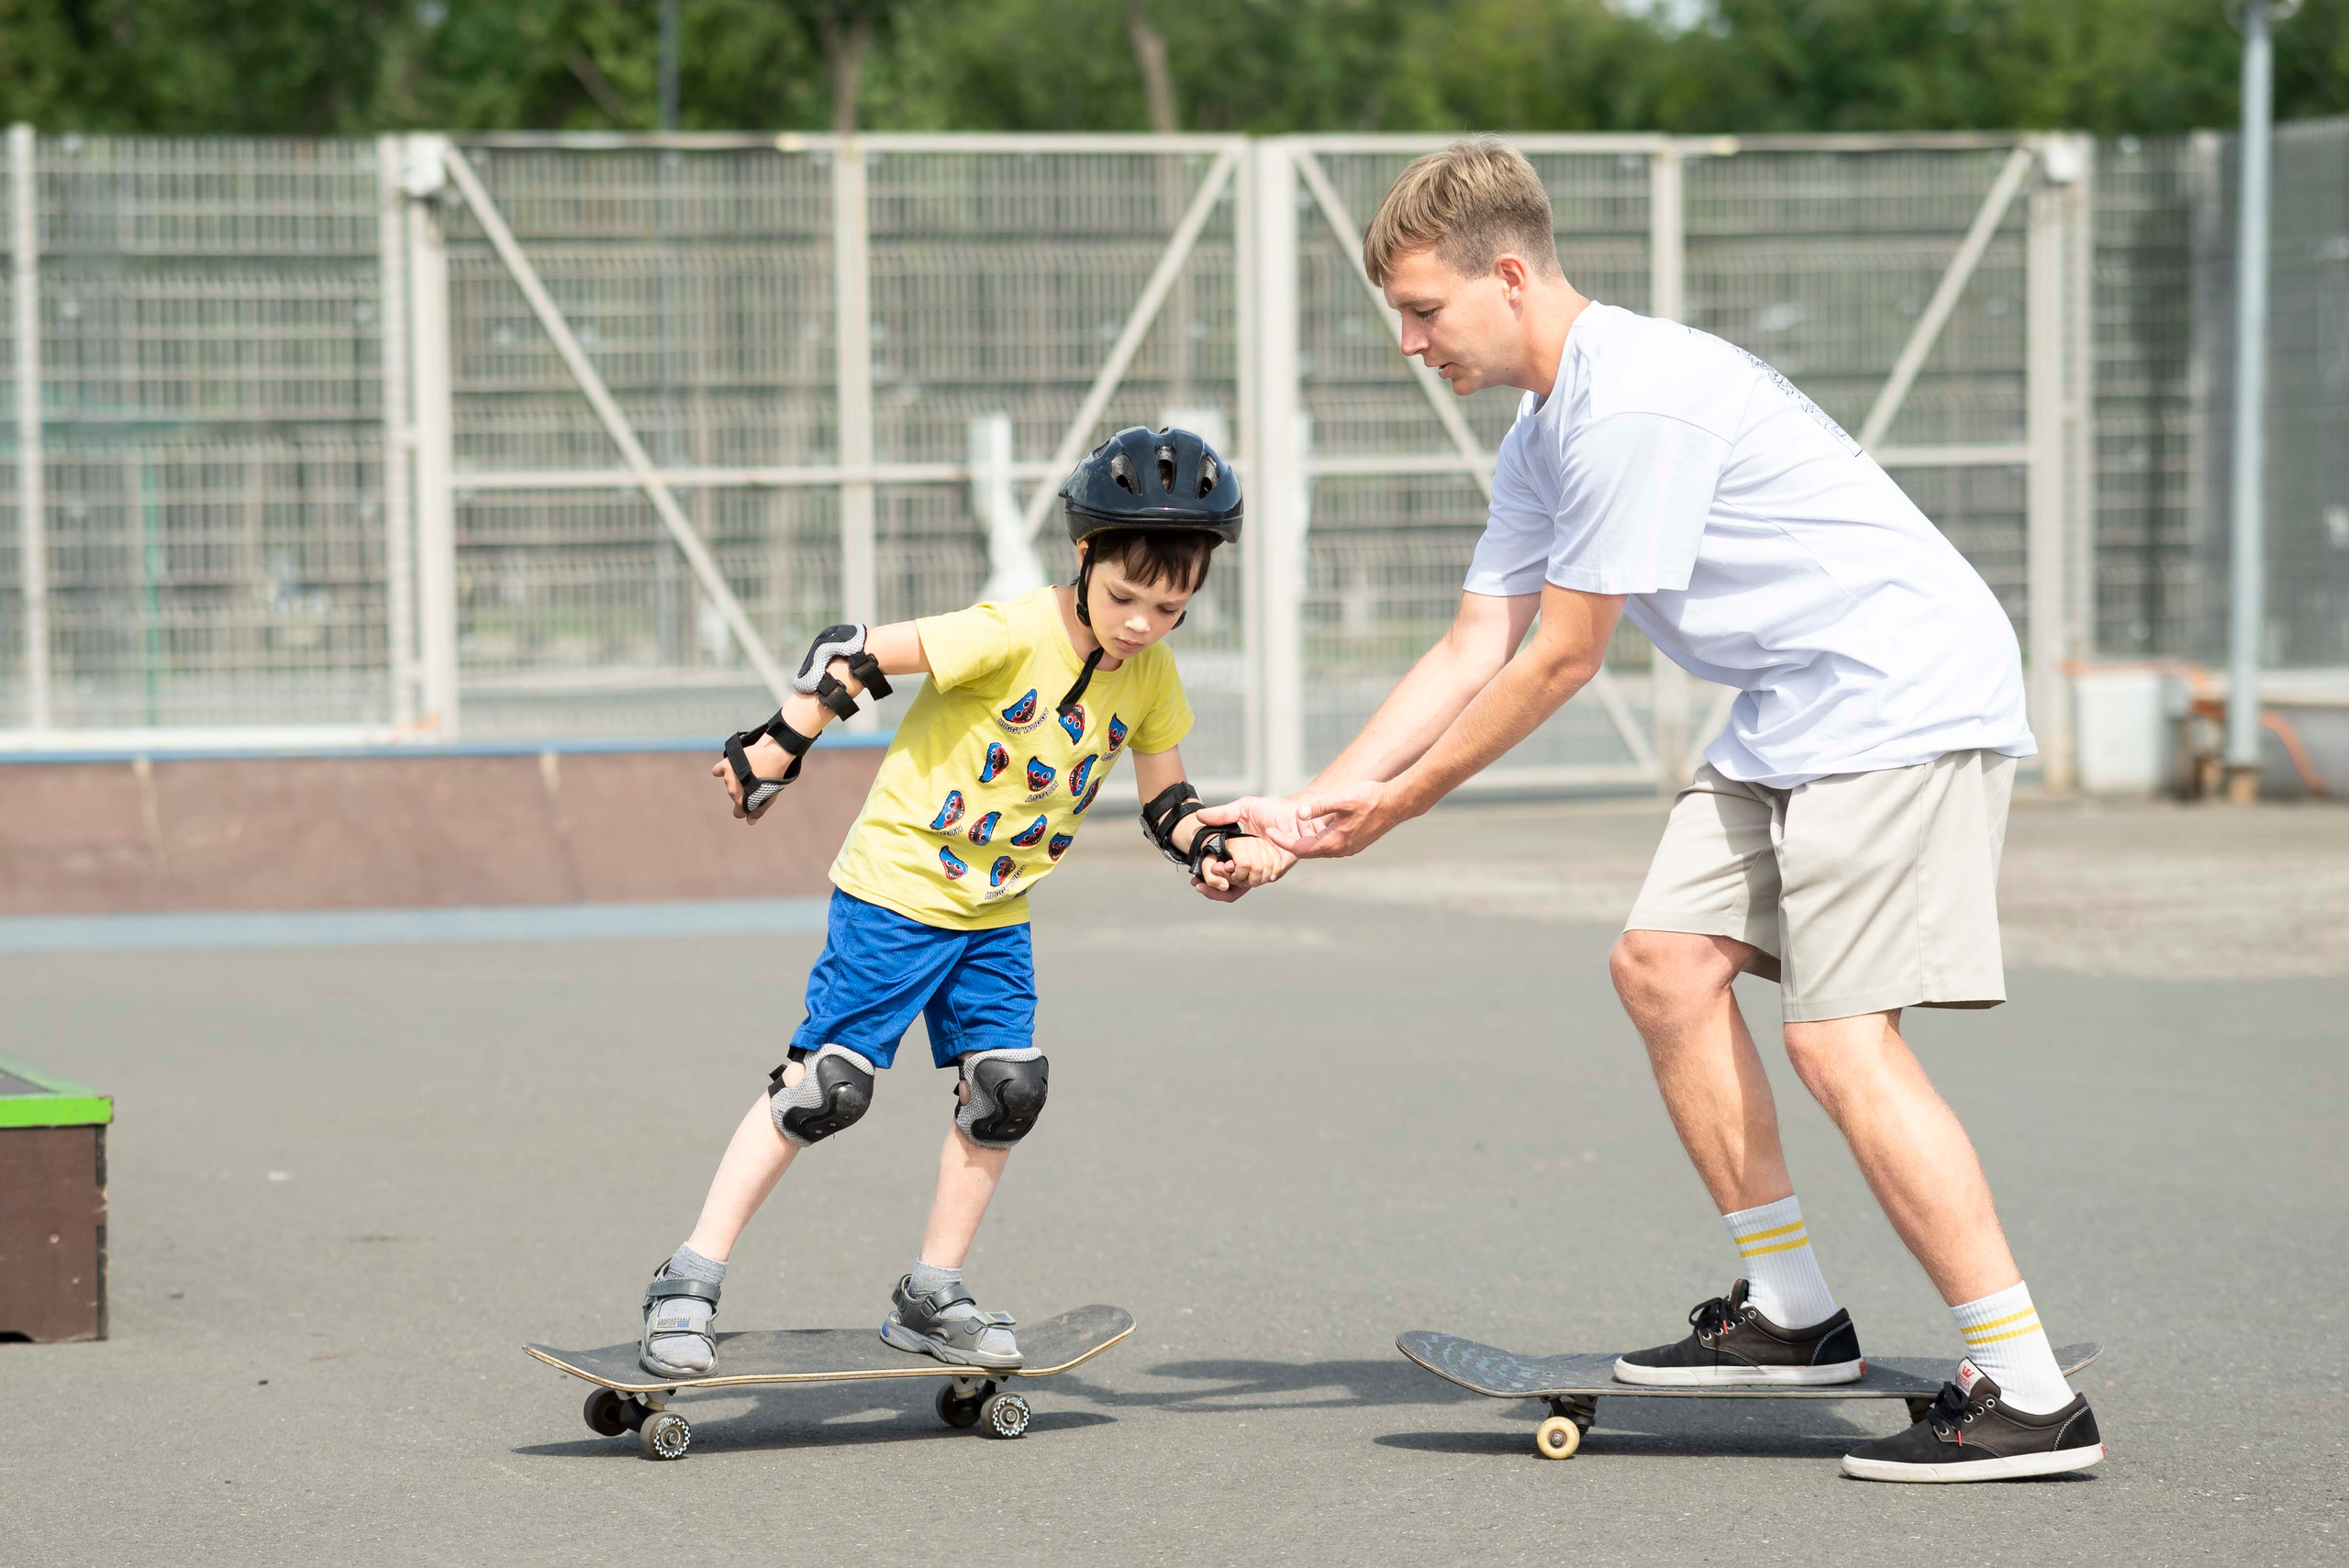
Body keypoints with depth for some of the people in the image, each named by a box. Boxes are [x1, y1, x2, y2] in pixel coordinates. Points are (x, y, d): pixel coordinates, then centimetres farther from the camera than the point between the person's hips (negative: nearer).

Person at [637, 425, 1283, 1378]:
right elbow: (849, 656, -23)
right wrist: (776, 749, -20)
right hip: (895, 888, -7)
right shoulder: (1014, 634, -23)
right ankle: (689, 1282, -4)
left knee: (1007, 1086, -1)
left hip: (995, 915, 7)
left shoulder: (1150, 675, -2)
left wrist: (1213, 850, -9)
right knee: (826, 1085, -10)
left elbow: (1165, 800, 10)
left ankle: (930, 1298, 14)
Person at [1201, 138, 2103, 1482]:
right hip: (1794, 715, 11)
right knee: (1667, 961, 8)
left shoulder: (1637, 403, -21)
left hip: (1905, 699, -11)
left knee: (1842, 1040, -16)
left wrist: (1398, 802, -4)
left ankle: (2030, 1396, -15)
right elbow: (1475, 652, 13)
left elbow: (1558, 663, -15)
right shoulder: (1544, 436, 12)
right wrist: (1309, 808, 7)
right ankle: (1793, 1312, 14)